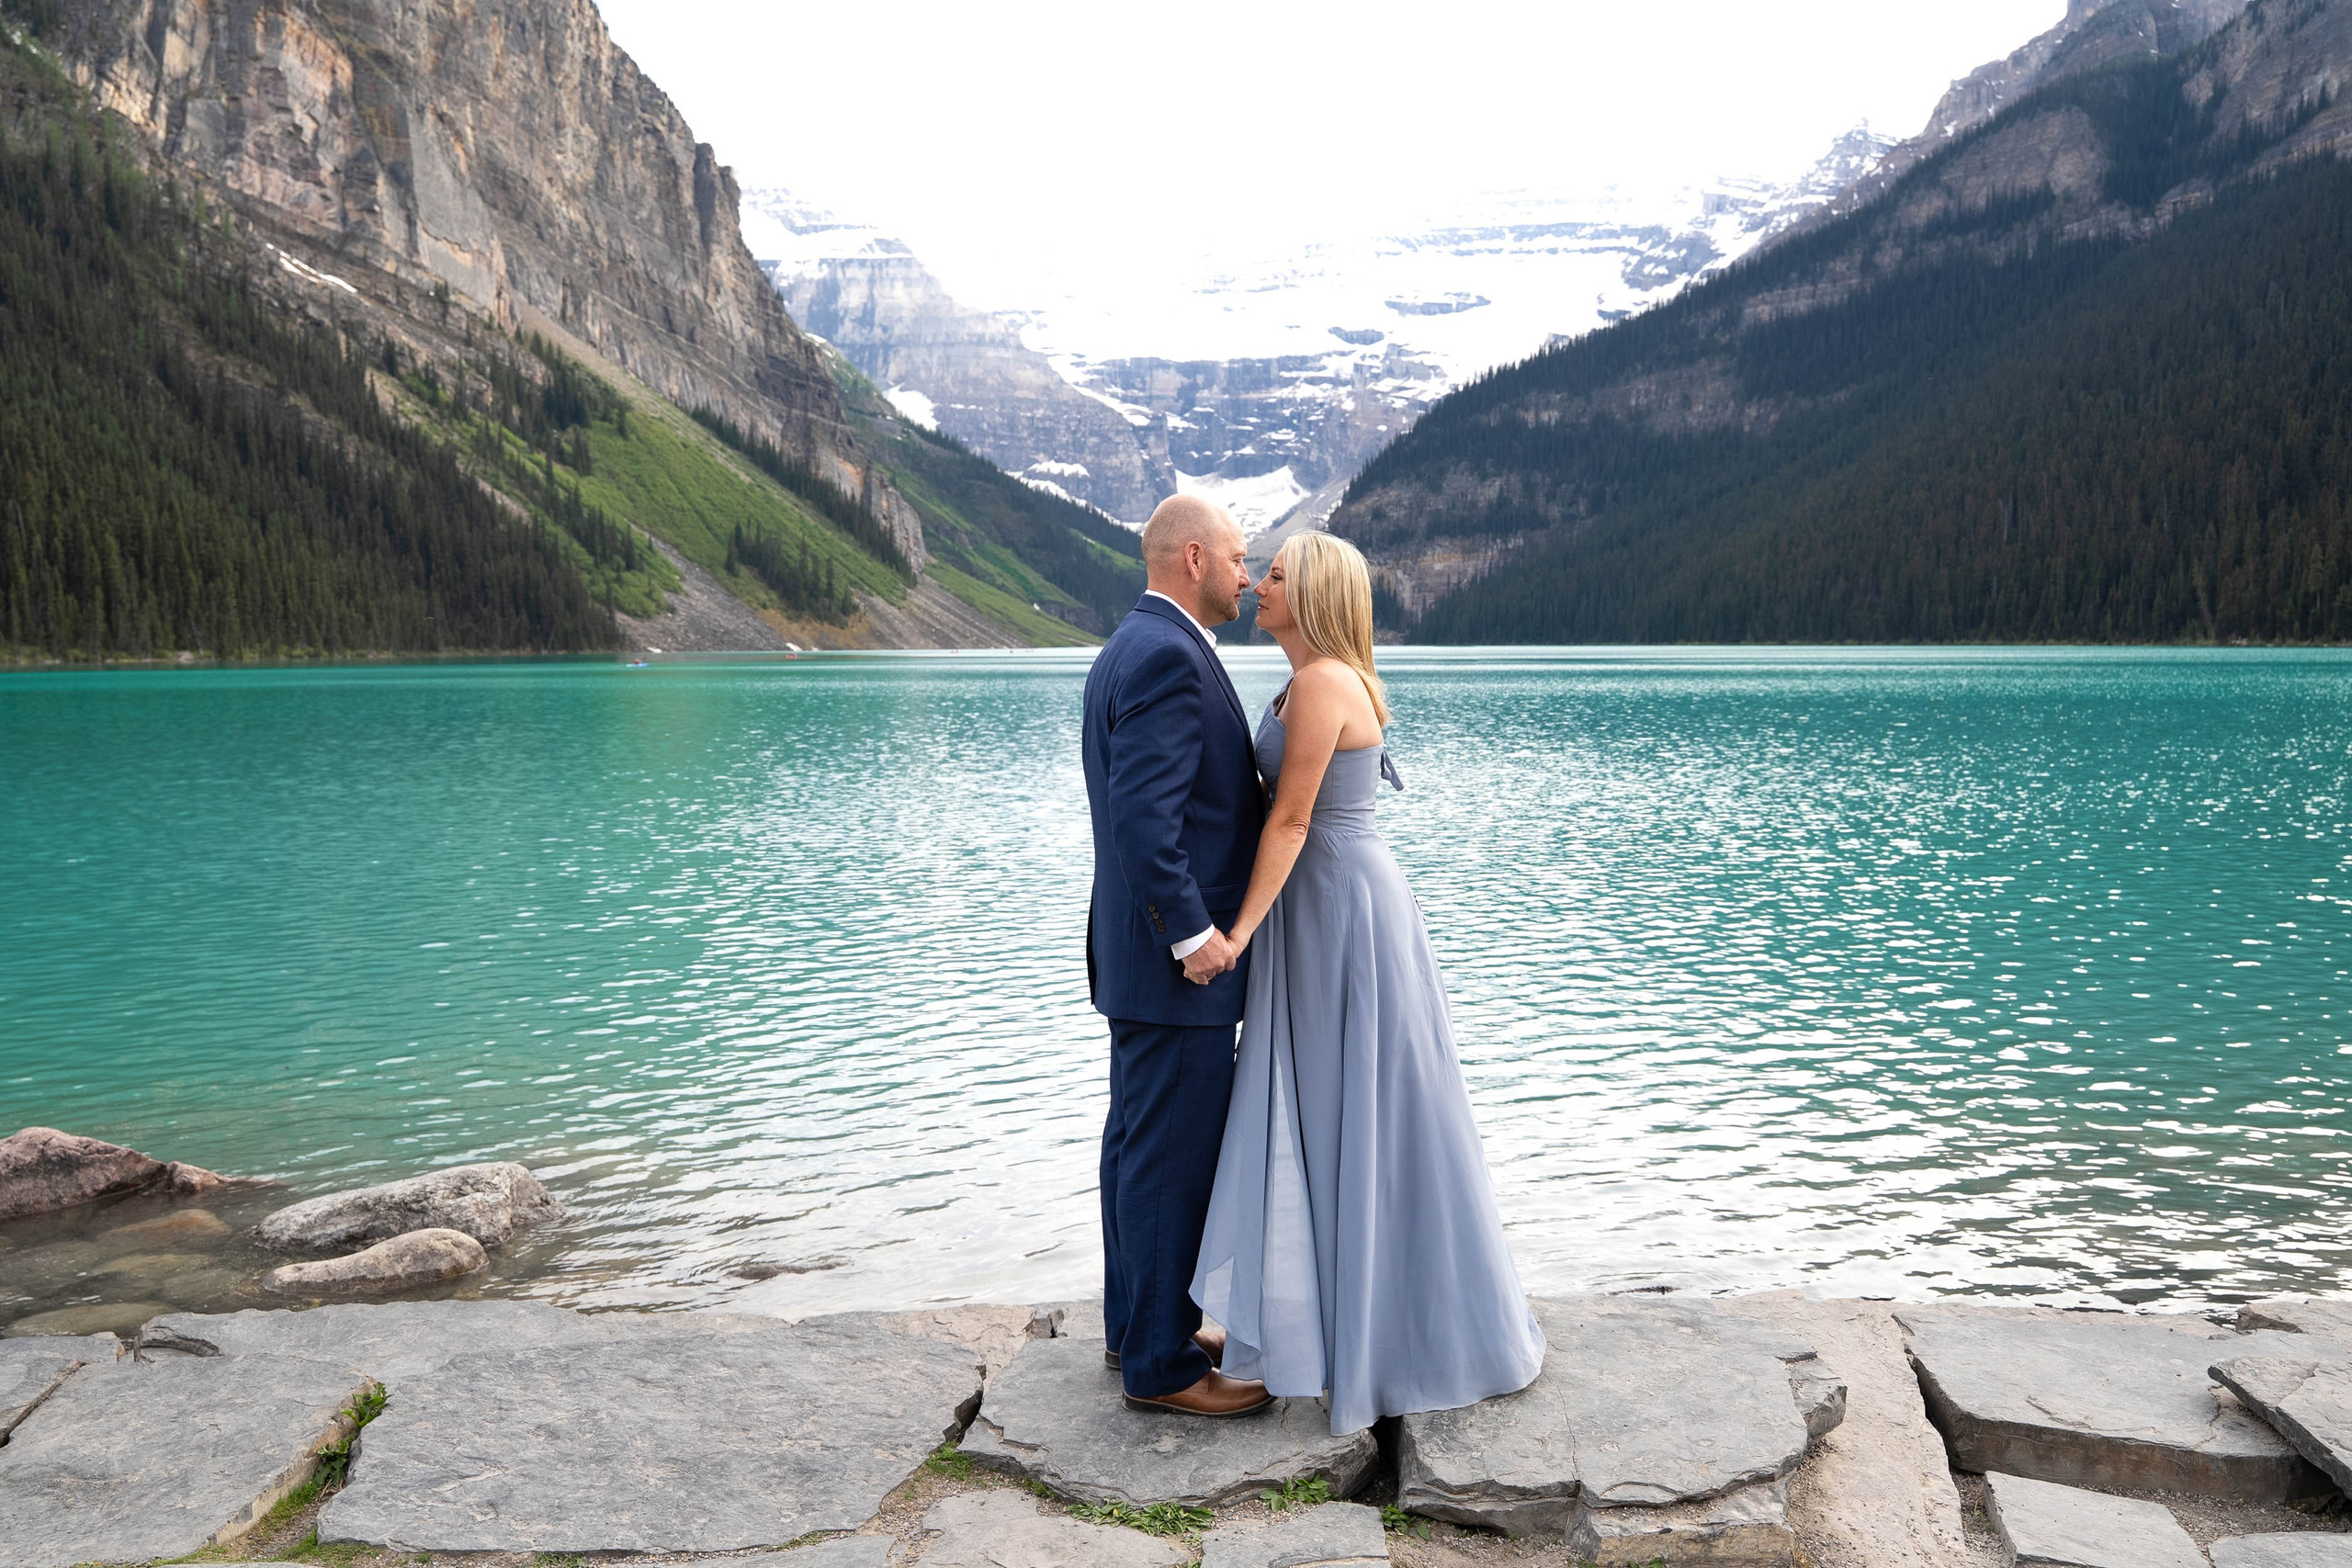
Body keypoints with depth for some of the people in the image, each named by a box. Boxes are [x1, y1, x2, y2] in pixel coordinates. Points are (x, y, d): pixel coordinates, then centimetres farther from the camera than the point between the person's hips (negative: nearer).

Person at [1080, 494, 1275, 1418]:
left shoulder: (1131, 649, 15)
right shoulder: (1168, 656, -19)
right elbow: (1142, 816, -27)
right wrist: (1194, 933, -21)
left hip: (1142, 952, 11)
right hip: (1176, 961, -11)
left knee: (1139, 1145, 18)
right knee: (1173, 1158, -1)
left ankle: (1139, 1325, 31)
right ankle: (1161, 1365, 10)